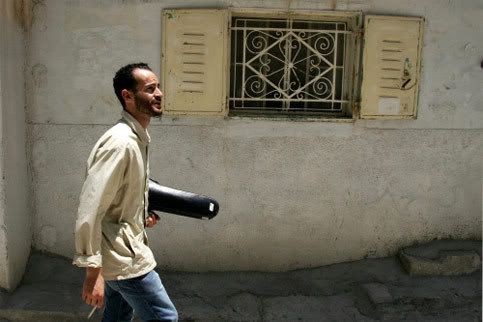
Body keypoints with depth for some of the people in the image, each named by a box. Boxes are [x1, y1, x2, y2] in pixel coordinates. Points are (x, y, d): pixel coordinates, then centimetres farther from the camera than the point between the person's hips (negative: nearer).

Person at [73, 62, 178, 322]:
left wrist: (142, 216, 6)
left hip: (125, 249, 9)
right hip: (124, 259, -9)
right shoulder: (120, 142, -23)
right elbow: (90, 210, -26)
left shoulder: (139, 138, 8)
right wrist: (93, 272, -24)